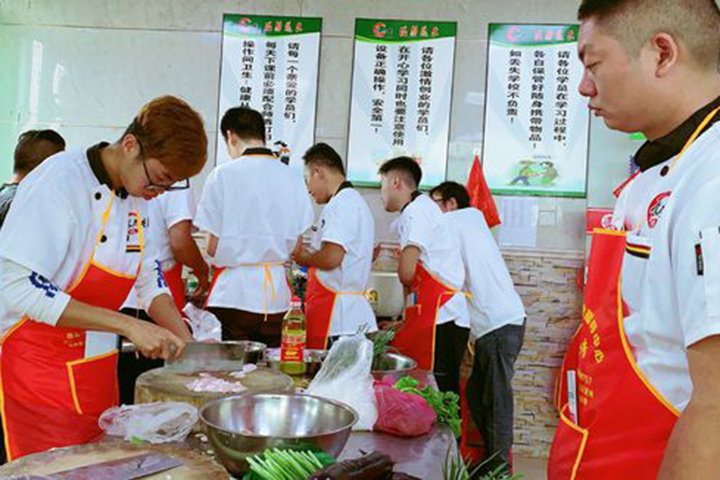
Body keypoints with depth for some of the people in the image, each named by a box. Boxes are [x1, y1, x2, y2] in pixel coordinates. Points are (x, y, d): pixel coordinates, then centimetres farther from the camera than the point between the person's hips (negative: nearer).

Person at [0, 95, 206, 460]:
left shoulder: (138, 192, 3)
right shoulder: (59, 182, -20)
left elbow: (149, 279, 11)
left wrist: (186, 345, -2)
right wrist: (127, 325, -28)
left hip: (98, 369, 7)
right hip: (40, 371, -7)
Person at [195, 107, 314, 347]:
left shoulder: (224, 174, -7)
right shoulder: (293, 176, 4)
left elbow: (213, 247, -6)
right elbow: (296, 245, 6)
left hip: (234, 291, -3)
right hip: (277, 293, 4)